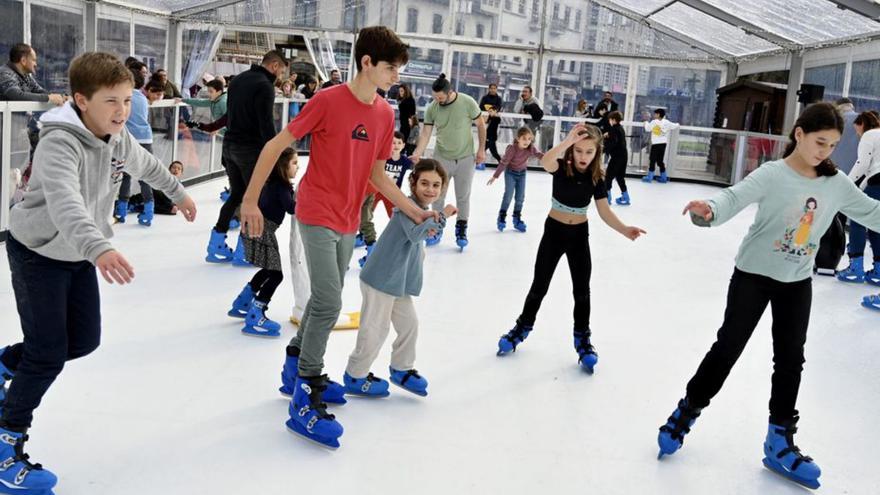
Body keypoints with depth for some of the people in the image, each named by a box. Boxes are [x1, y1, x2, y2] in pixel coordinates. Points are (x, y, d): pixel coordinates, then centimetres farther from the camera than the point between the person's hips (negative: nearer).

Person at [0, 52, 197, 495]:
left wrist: (178, 192, 31)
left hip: (78, 254, 8)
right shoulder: (60, 143, -31)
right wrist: (99, 248, -65)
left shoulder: (118, 137, -6)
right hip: (37, 253, -7)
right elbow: (65, 202, -49)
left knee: (84, 340, 10)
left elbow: (145, 164, 17)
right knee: (49, 354, -7)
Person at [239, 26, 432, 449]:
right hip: (317, 216, -7)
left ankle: (296, 367, 37)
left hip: (348, 222, 7)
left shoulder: (385, 114, 4)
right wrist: (250, 200, -13)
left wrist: (415, 212, 4)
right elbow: (275, 146, -12)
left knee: (325, 300, 17)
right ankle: (304, 402, -3)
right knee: (329, 303, -13)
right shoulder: (328, 101, -16)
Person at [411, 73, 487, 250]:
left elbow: (480, 124, -4)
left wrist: (481, 149, -5)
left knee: (463, 197, 9)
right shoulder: (432, 108, -10)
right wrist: (417, 153, -25)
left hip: (465, 158, -2)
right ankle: (437, 229, 24)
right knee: (437, 196, 9)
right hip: (441, 158, 2)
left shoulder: (467, 102, -15)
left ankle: (461, 230, 23)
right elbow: (426, 133, -10)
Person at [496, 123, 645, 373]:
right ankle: (523, 327, 30)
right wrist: (568, 140, -53)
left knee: (582, 290, 6)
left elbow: (604, 212, -10)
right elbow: (545, 161, -39)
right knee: (539, 286, 9)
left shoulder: (596, 178, -8)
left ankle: (582, 338, 22)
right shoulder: (561, 167, -15)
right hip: (554, 231, -1)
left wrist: (624, 229, -26)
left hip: (579, 235, 2)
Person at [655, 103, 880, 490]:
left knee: (790, 359, 9)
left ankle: (780, 443, 22)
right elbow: (735, 198, -34)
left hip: (797, 283, 5)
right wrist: (708, 211, -55)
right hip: (753, 275, -5)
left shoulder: (837, 183, -4)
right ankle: (686, 413, 20)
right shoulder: (772, 174, -19)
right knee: (728, 347, 1)